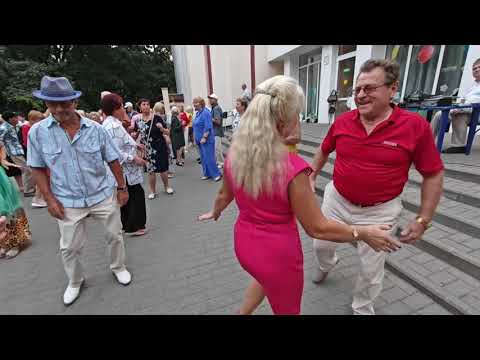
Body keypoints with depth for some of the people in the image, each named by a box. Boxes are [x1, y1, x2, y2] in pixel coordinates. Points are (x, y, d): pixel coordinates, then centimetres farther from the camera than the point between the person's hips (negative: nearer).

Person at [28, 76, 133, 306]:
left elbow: (113, 160, -1)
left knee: (115, 235, 14)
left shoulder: (95, 128, -7)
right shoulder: (37, 132, -6)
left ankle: (118, 267, 41)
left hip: (104, 196, 0)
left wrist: (122, 188, -1)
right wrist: (50, 200, -5)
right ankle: (75, 282, 41)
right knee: (69, 248, 14)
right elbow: (38, 169, 0)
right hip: (68, 203, 1)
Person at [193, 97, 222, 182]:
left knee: (209, 158, -8)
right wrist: (196, 138, 19)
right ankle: (207, 174, 22)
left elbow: (208, 127, -20)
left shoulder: (205, 113, -13)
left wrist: (204, 137, -23)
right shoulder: (198, 113, 14)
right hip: (200, 140, 9)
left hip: (206, 140, -9)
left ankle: (216, 174, 1)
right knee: (203, 158, 12)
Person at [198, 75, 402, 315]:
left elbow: (224, 196, 5)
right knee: (286, 309, 26)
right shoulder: (292, 168, -29)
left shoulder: (235, 153, -11)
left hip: (244, 243, 6)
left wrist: (215, 213, 26)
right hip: (277, 254, -5)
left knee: (266, 276, 38)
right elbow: (317, 228, -19)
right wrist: (364, 233, -4)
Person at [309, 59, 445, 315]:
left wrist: (423, 220, -8)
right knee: (321, 245, 21)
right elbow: (324, 151, 11)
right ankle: (326, 265, 58)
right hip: (337, 201, 3)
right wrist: (311, 177, 6)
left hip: (378, 212, -2)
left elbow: (434, 175, -7)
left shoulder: (415, 126, -16)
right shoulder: (342, 121, -8)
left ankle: (362, 309, 45)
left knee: (371, 269, 15)